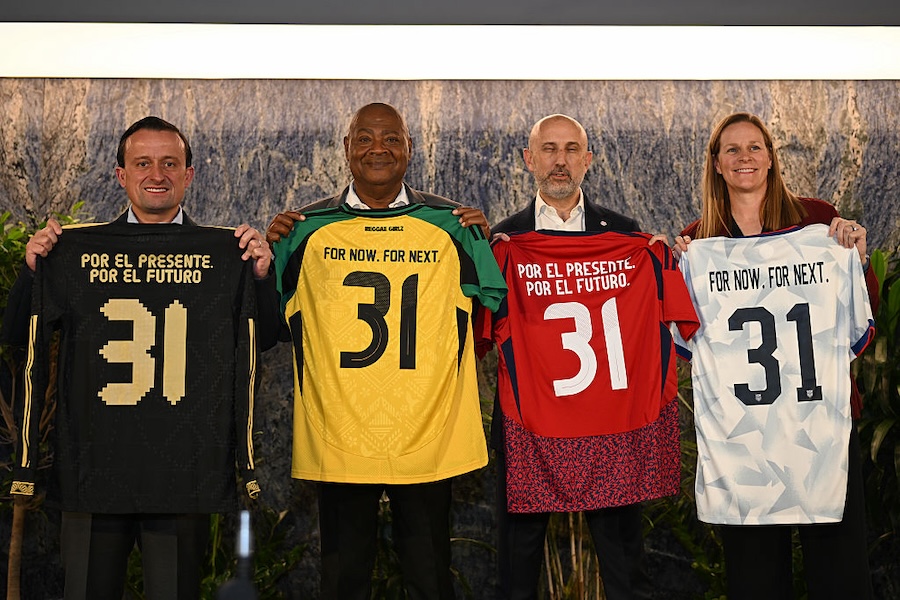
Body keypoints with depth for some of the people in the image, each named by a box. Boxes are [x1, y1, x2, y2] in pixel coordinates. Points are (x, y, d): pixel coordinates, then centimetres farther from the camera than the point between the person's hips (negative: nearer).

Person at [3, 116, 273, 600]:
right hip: (92, 465, 1)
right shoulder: (76, 249, 6)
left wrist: (260, 276, -10)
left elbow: (261, 342, 4)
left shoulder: (225, 252, 4)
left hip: (184, 468, -1)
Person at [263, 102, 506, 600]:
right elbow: (274, 326, 12)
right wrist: (270, 254, -2)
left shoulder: (451, 225, 3)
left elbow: (496, 313, 9)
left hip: (426, 440, 0)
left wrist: (482, 243, -4)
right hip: (336, 437, 1)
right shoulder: (308, 229, 4)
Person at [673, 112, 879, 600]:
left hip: (821, 413, -1)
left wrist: (857, 254, -9)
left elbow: (864, 314, 7)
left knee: (838, 559, 4)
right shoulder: (699, 240, 6)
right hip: (738, 424, 1)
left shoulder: (817, 220, 3)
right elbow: (686, 338, 8)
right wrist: (681, 271, -5)